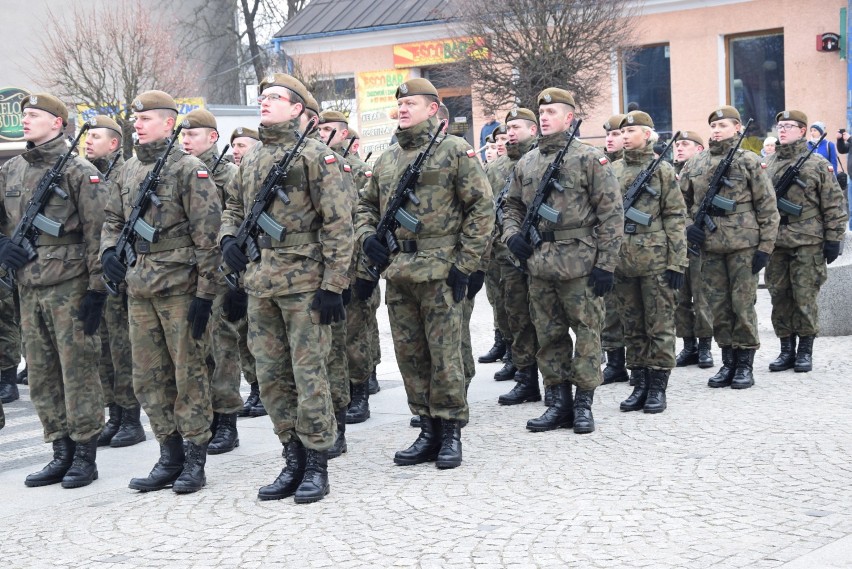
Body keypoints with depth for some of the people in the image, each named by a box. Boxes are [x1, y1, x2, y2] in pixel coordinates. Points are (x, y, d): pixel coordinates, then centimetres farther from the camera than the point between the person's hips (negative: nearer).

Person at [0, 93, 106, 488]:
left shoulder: (80, 171, -5)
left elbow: (96, 233, -9)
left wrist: (97, 288, -13)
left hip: (69, 287, -6)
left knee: (78, 372, -1)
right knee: (42, 375, 9)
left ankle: (85, 455, 7)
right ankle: (62, 453, 18)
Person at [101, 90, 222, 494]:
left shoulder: (190, 169, -7)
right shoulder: (128, 170, 13)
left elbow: (207, 235, -11)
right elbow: (114, 220, 22)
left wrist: (206, 291, -14)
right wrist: (109, 250, 0)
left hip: (179, 288, -7)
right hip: (139, 289, 7)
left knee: (188, 373, 1)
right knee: (148, 377, 10)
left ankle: (195, 459, 11)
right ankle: (170, 456, 21)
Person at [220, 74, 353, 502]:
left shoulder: (315, 155, -6)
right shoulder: (250, 161, 14)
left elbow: (338, 223, -9)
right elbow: (233, 206, 28)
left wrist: (333, 285, -14)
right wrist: (228, 238, 5)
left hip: (304, 284, -7)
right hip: (259, 285, 7)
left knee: (309, 375, -2)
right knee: (271, 377, 10)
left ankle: (317, 467, 7)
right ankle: (293, 461, 21)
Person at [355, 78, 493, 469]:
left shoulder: (455, 151, -2)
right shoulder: (386, 160, 15)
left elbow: (481, 208, -5)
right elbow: (366, 205, 26)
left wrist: (465, 263, -10)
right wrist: (367, 237, 4)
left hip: (438, 271, -6)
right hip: (396, 273, 6)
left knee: (444, 355, -1)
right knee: (409, 355, 9)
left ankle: (451, 433, 10)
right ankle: (428, 431, 19)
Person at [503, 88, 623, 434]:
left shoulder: (590, 159, -4)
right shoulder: (526, 163, 13)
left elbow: (611, 213, -7)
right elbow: (513, 206, 23)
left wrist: (606, 263, -12)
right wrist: (511, 235, 1)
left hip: (580, 264, -5)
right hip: (539, 265, 6)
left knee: (587, 333, 1)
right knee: (548, 336, 10)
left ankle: (584, 404, 10)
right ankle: (559, 402, 19)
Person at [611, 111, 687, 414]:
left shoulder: (663, 170, -1)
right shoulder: (612, 171, 10)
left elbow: (676, 218, -4)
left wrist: (677, 263, -9)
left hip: (654, 260, -4)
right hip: (621, 261, 4)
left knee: (659, 325, 1)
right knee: (632, 326, 9)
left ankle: (658, 388, 7)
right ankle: (640, 384, 17)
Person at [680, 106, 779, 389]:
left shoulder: (749, 162, -1)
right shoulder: (694, 164, 9)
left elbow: (767, 207, -2)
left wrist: (765, 246, -8)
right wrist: (688, 225, 0)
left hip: (743, 246, -4)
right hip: (710, 247, 4)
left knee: (743, 305, 0)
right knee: (718, 307, 8)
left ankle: (745, 364, 10)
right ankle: (728, 362, 19)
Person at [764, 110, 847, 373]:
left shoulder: (818, 164, 0)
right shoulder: (768, 165, 11)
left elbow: (834, 204, -1)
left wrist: (833, 239, -6)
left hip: (807, 243, -4)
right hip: (775, 243, 4)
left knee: (805, 298, -1)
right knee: (779, 297, 6)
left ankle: (805, 351, 10)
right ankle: (786, 350, 16)